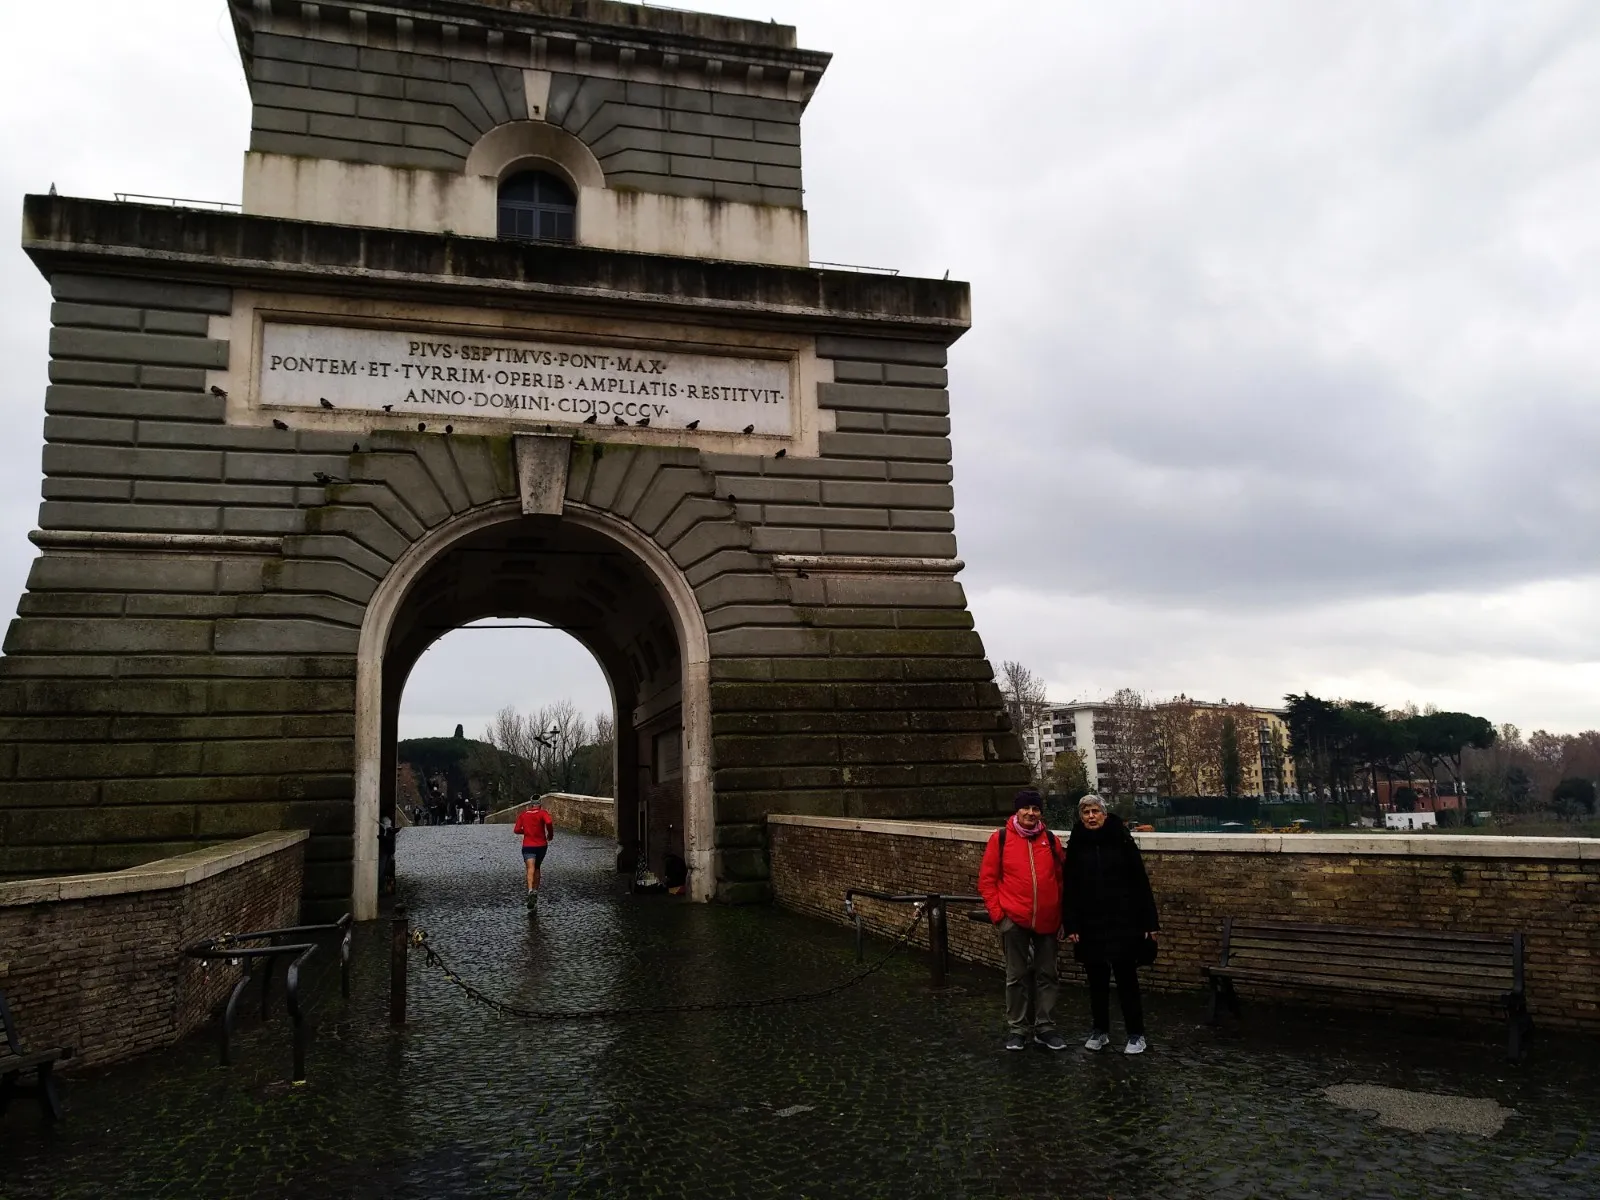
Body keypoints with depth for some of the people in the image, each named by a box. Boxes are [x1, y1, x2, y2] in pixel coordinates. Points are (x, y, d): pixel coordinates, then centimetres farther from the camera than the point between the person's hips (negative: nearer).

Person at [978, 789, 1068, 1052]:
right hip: (1014, 920, -2)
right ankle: (1017, 1029, 18)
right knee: (1017, 976, 7)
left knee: (1046, 975, 10)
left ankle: (1045, 1028, 22)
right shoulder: (1000, 838, -4)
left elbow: (1061, 879, 9)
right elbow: (987, 879, -2)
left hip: (1048, 921, 2)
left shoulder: (1051, 840, 3)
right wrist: (997, 912, -7)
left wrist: (1061, 916, 6)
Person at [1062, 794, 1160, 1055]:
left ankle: (1136, 1034, 15)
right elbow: (1070, 889, 3)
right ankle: (1100, 1031, 25)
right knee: (1097, 980, 11)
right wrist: (1071, 925, -3)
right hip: (1090, 925, 2)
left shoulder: (1122, 840, -5)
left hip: (1123, 922, -2)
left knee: (1126, 978, 3)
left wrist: (1149, 921, -8)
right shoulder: (1076, 846, 2)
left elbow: (1140, 883, -5)